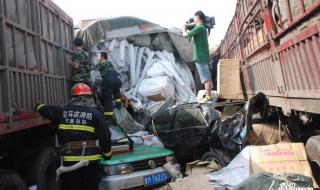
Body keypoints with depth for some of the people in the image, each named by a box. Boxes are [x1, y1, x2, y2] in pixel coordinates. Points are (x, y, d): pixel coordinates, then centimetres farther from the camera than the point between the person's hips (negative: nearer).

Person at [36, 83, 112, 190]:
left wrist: (39, 105, 45)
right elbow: (105, 137, -4)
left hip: (69, 159, 2)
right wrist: (107, 154, 10)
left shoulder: (63, 111, 5)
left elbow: (45, 110, 21)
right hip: (90, 158, -1)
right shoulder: (95, 113, -3)